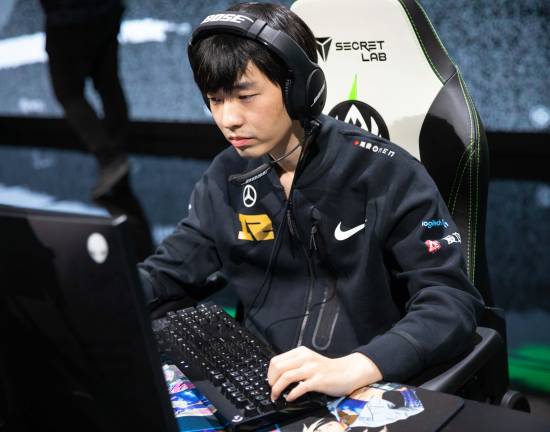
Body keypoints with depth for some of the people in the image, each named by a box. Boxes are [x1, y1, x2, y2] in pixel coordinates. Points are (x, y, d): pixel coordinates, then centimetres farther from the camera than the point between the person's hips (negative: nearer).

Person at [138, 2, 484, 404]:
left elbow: (453, 302, -18)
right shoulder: (227, 178, 4)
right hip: (260, 382, 4)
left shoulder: (385, 174, -13)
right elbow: (169, 269, 12)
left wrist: (353, 368, -34)